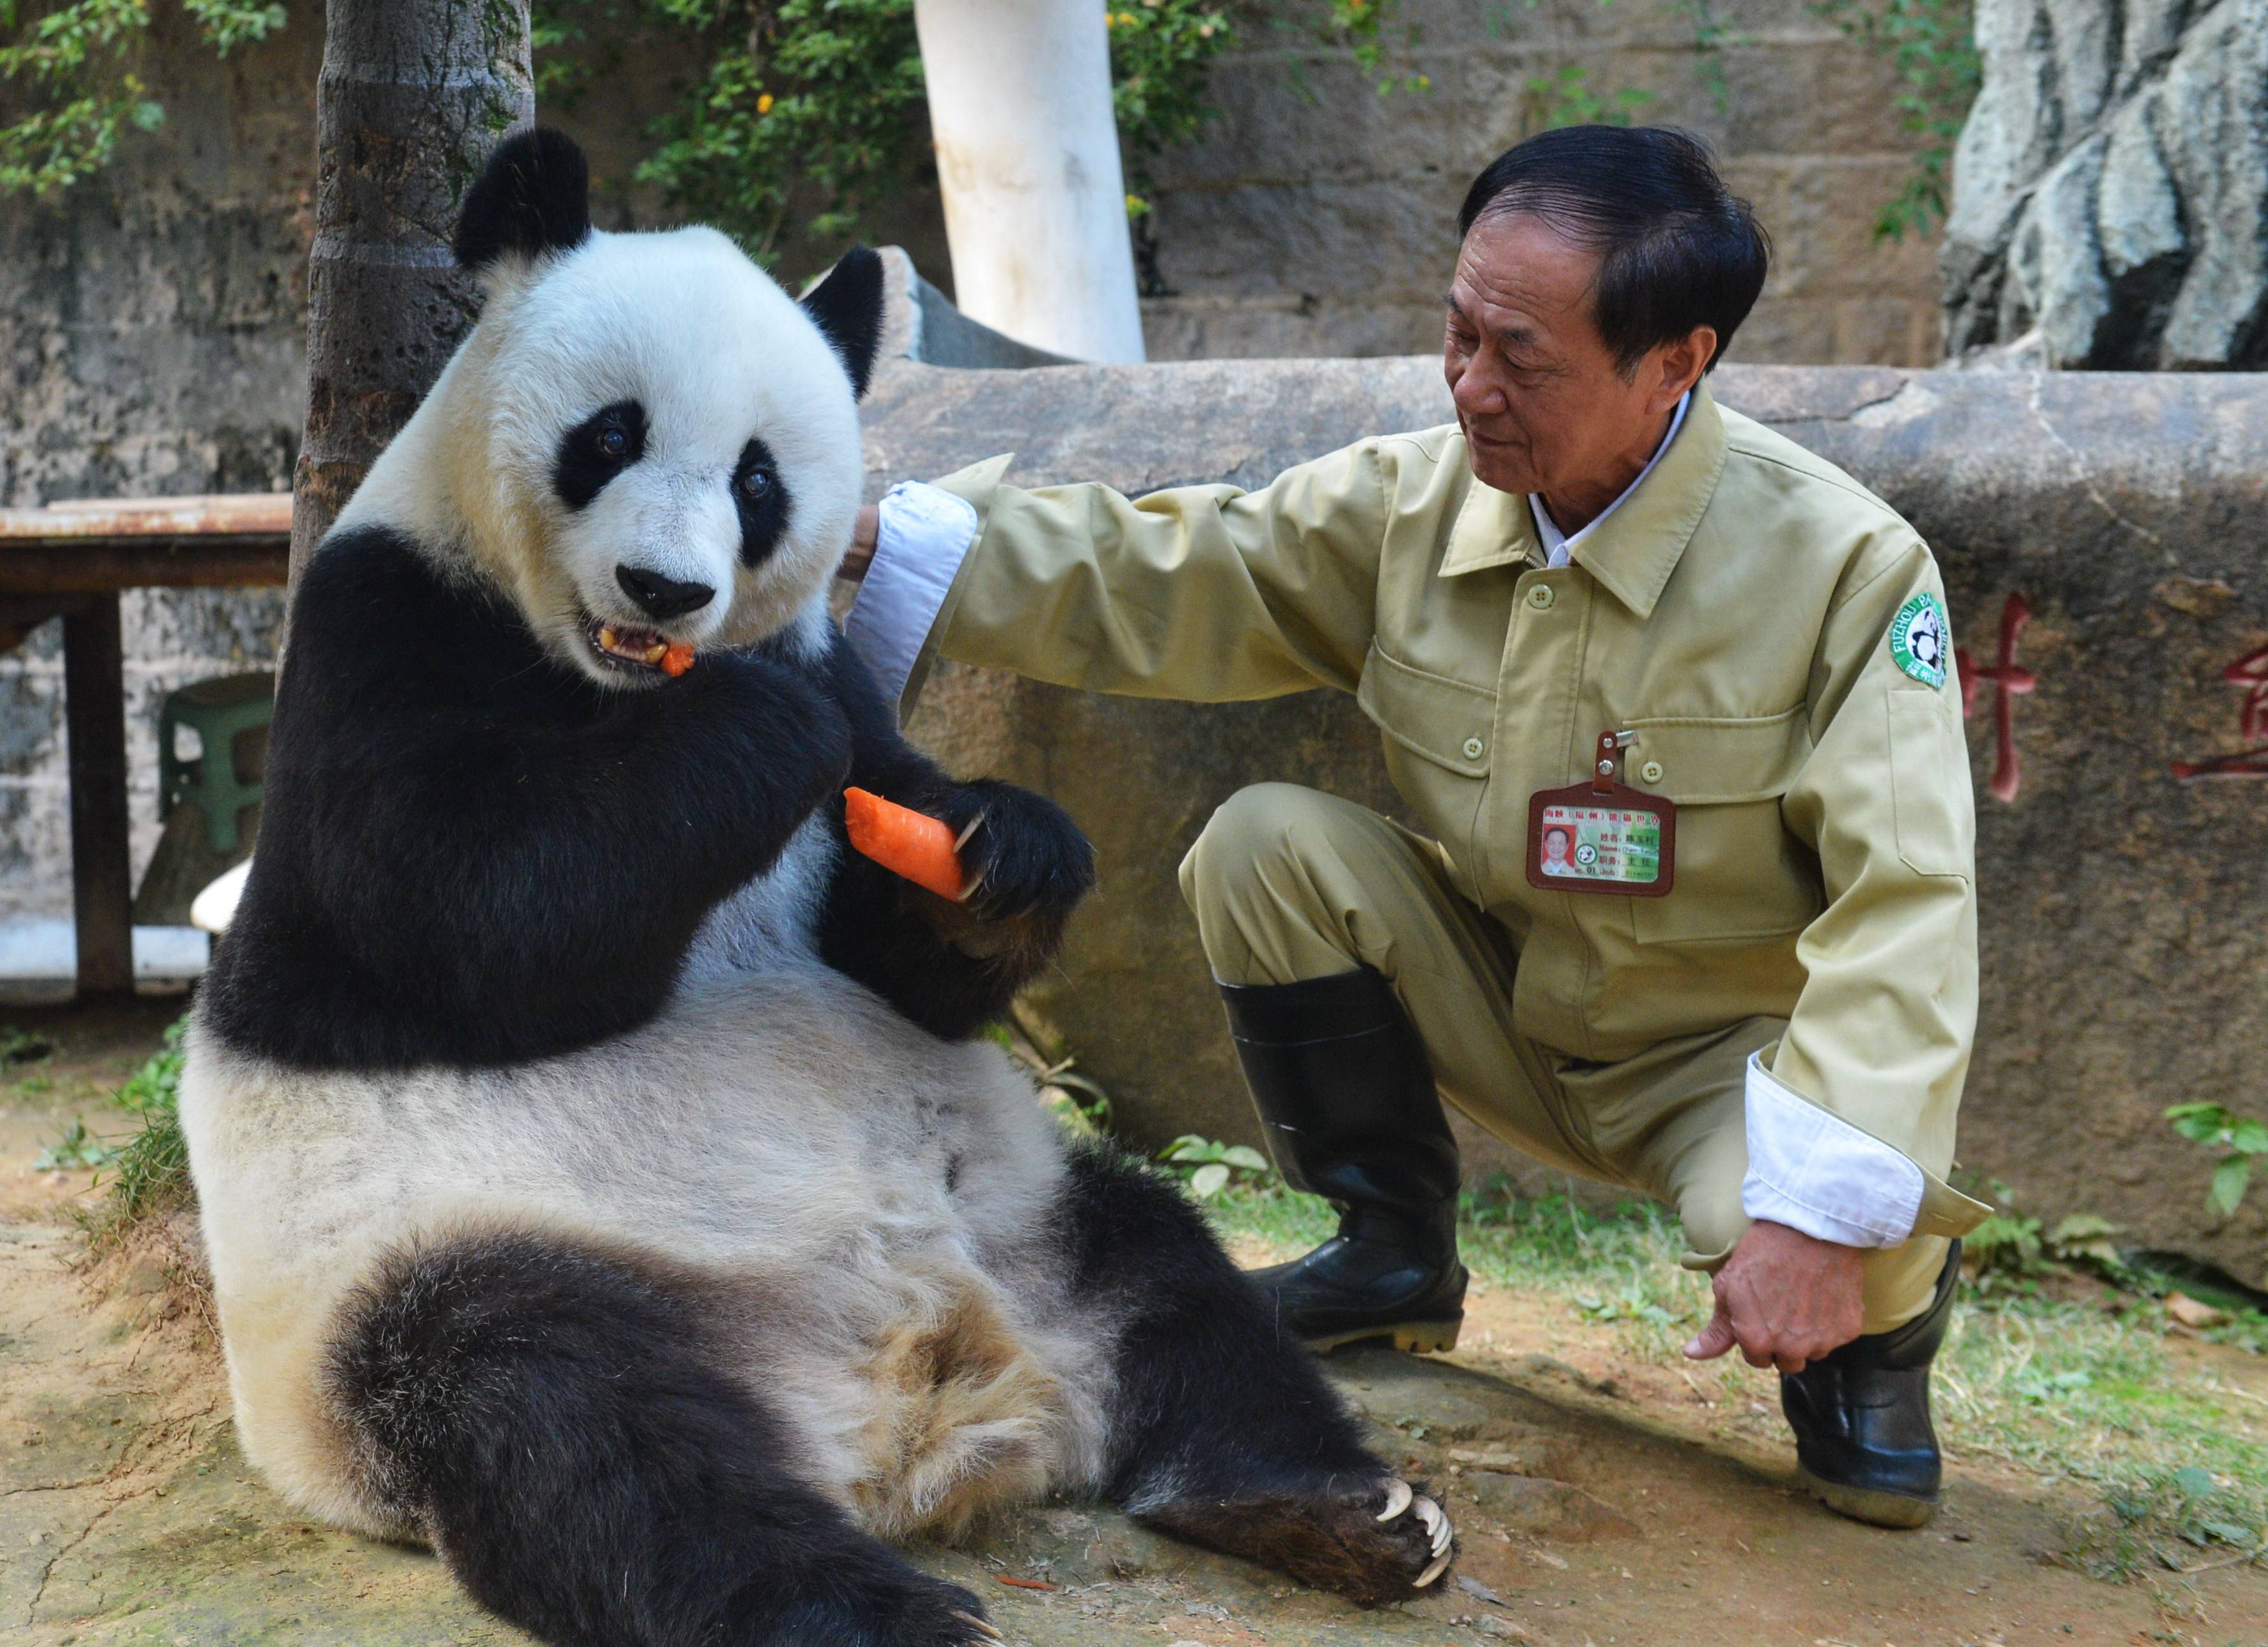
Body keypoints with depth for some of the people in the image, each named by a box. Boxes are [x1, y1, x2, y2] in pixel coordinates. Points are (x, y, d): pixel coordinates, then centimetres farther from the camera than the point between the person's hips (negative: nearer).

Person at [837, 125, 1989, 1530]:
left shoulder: (1844, 565, -22)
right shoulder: (1412, 502, -9)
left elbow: (1904, 904, -26)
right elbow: (1154, 583, -7)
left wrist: (1823, 1213, -35)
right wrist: (879, 541, -20)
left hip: (1732, 1049, -4)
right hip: (1501, 1006, 4)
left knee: (1837, 1226, -35)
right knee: (1269, 846, -16)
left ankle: (1880, 1322, 9)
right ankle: (1395, 1261, 4)